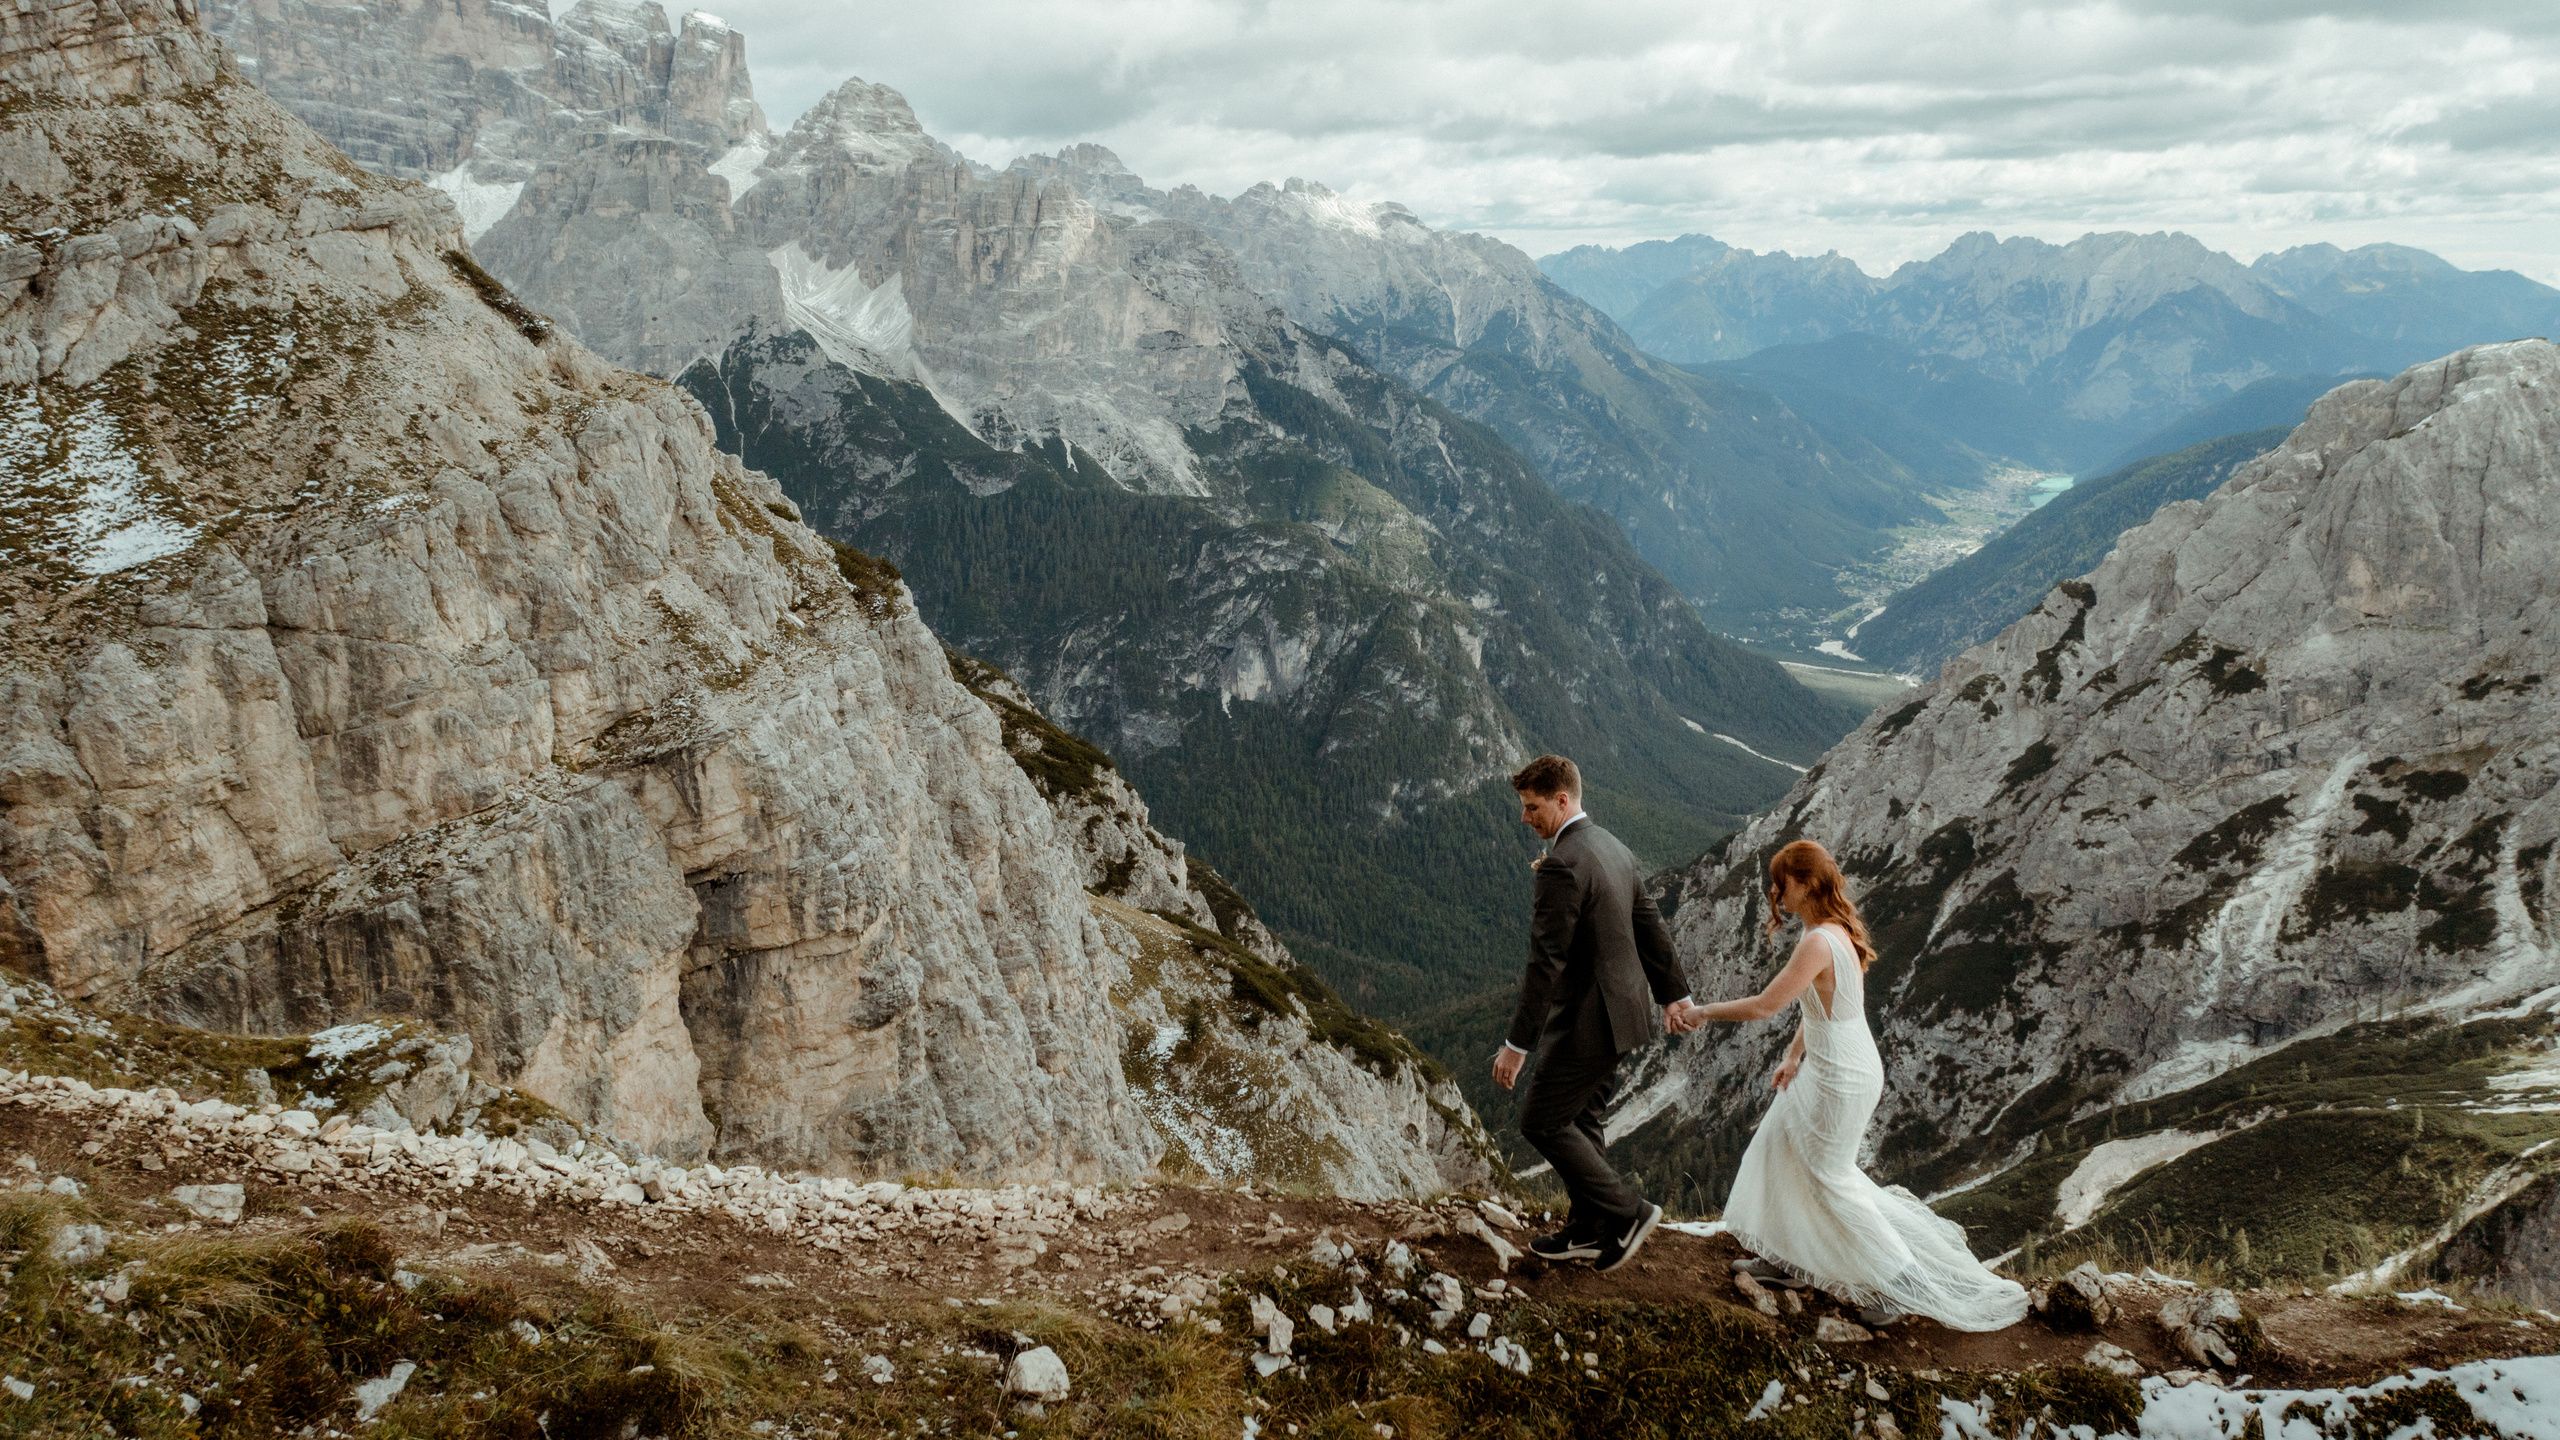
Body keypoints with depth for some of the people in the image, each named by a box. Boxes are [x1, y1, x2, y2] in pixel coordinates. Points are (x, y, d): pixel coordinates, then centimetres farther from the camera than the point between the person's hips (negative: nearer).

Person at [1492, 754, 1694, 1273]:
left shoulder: (1562, 866, -23)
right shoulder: (1612, 848, 7)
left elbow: (1546, 963, -25)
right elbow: (1651, 928, 16)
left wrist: (1518, 1044, -22)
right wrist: (1672, 993, 28)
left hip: (1587, 1023, -10)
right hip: (1618, 1010, 10)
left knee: (1541, 1122, 2)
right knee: (1579, 1119, 18)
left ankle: (1628, 1211, 5)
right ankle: (1589, 1231, 26)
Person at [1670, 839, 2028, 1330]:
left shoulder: (1819, 943, -27)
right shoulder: (1836, 930, 4)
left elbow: (1765, 1006, -27)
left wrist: (1702, 1012, -17)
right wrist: (1794, 1056, 12)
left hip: (1841, 1078, -10)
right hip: (1826, 1065, 10)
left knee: (1829, 1177, 4)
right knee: (1779, 1147, 20)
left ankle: (1901, 1282, 14)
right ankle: (1786, 1256, 35)